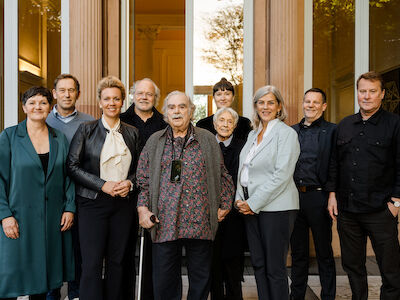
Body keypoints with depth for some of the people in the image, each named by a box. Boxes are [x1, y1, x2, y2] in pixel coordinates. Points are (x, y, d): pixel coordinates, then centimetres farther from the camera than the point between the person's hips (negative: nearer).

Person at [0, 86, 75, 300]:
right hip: (19, 219, -3)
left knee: (43, 273, 11)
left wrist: (70, 208, 0)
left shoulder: (60, 139, 8)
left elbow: (68, 176, 9)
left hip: (53, 219, 3)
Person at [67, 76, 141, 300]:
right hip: (93, 202, -3)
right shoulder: (86, 129, 1)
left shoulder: (132, 133, 10)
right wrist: (102, 185, -12)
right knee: (92, 264, -4)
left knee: (117, 261, 9)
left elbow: (139, 168, 15)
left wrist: (130, 183, -6)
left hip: (123, 203, 3)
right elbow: (73, 165, -3)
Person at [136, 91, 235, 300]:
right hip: (164, 223, 0)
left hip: (200, 223, 0)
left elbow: (222, 175, 12)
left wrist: (224, 205, 7)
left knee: (201, 279, 10)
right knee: (164, 281, 6)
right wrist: (143, 207, -1)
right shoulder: (155, 141, 10)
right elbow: (143, 179, 10)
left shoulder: (207, 140, 9)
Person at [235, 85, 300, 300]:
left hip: (276, 207, -7)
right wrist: (241, 199, 3)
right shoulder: (253, 134, 16)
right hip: (251, 206, 7)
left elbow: (281, 175, -15)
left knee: (275, 268, -1)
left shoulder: (286, 133, -7)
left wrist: (254, 203, -14)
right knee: (258, 264, 11)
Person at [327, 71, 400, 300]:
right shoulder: (345, 125, 12)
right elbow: (335, 162, 15)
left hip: (380, 210, -4)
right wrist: (333, 193, 9)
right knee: (352, 264, 14)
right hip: (347, 208, 5)